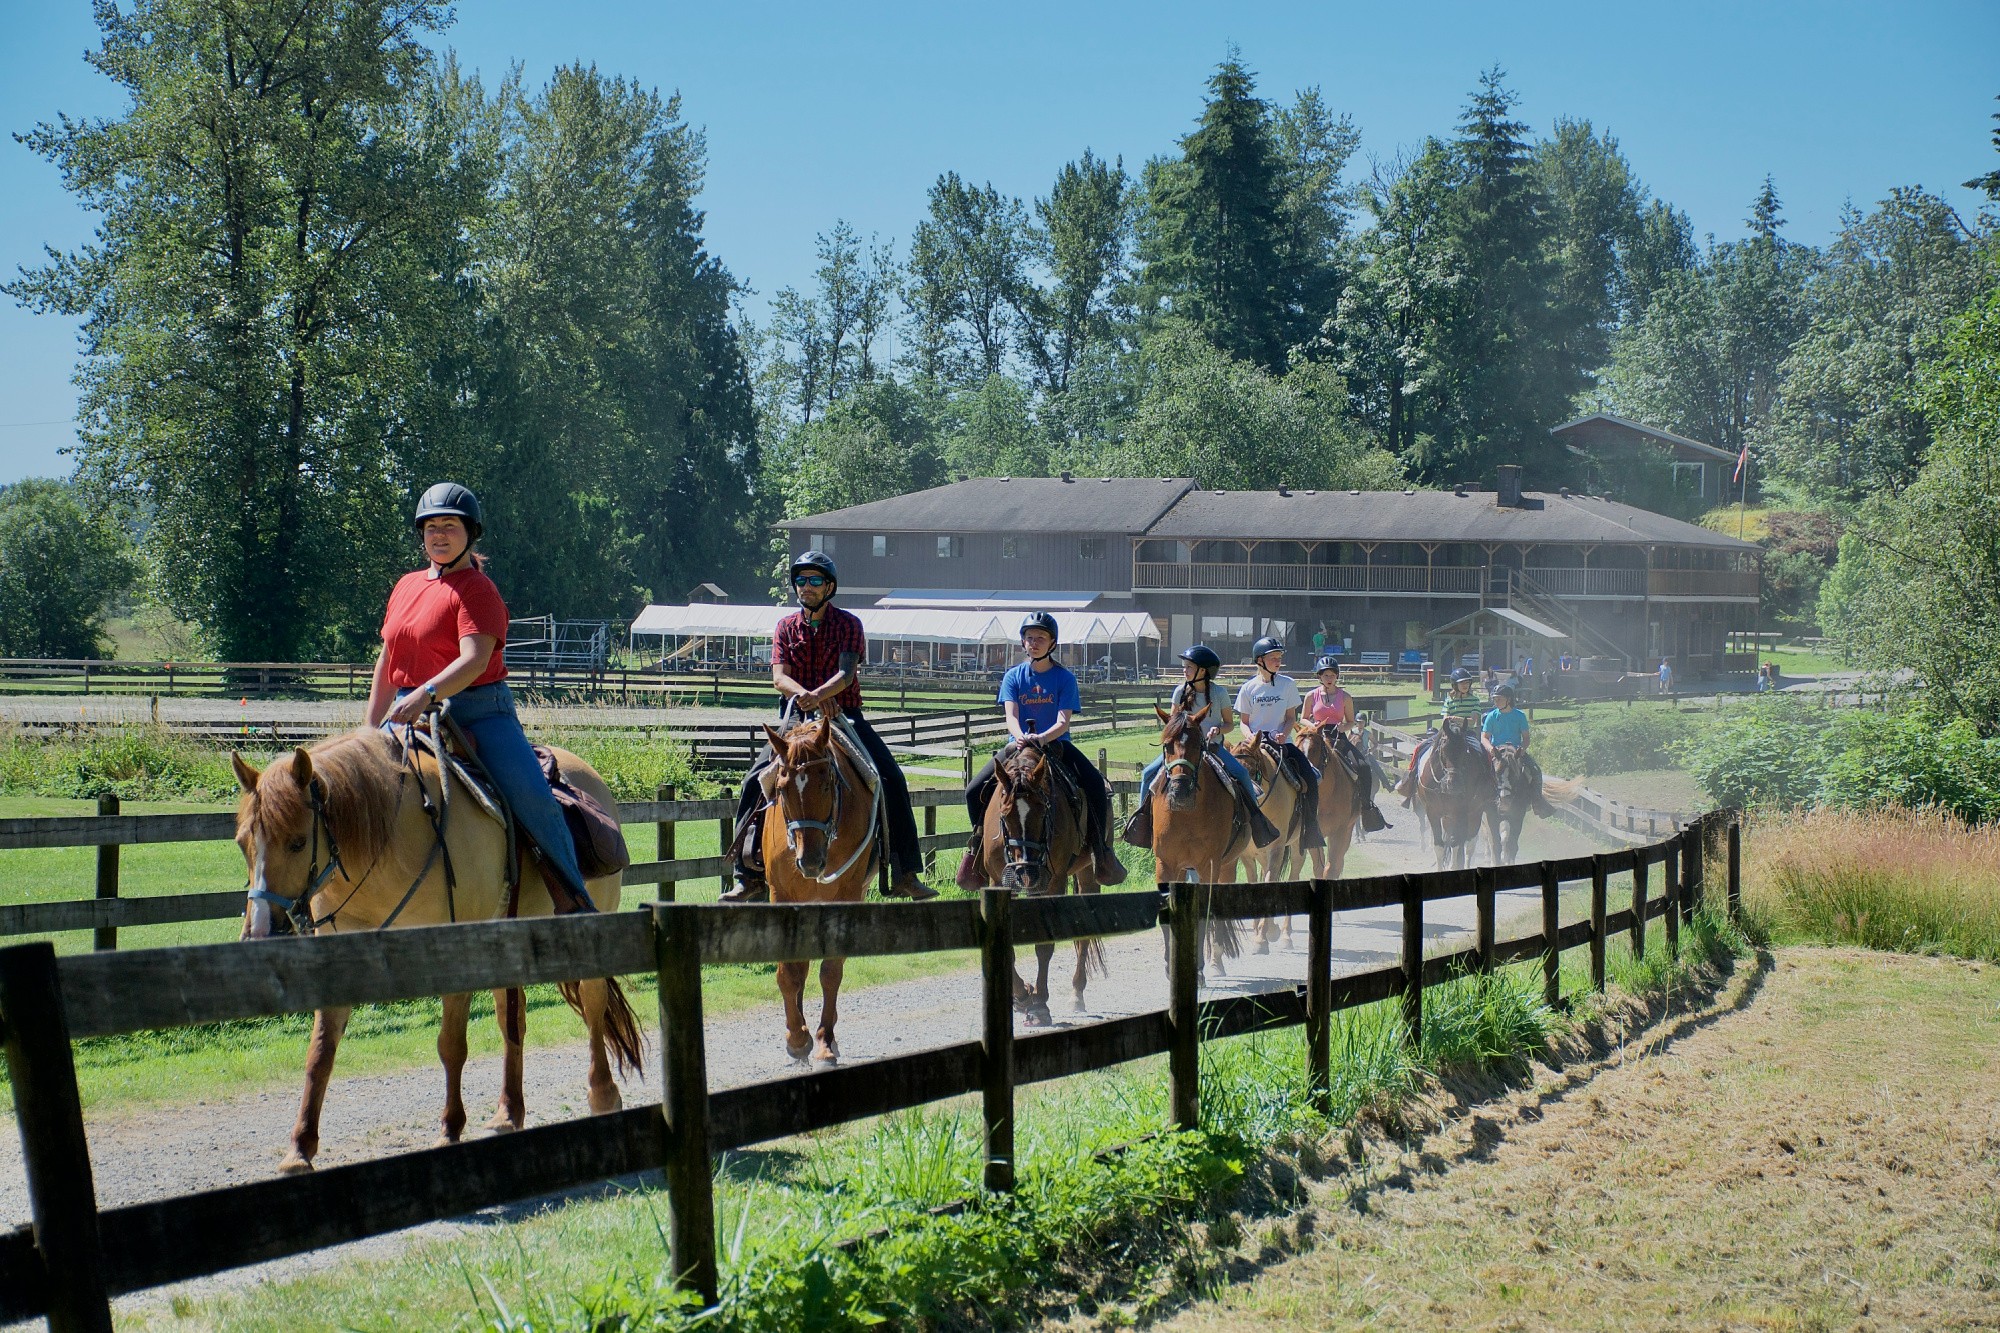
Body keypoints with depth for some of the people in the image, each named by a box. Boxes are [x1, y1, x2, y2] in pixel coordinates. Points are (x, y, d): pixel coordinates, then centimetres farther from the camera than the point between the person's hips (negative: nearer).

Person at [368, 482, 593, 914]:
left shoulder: (477, 589, -6)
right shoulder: (406, 586, 16)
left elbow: (475, 659, -22)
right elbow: (387, 660, 24)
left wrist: (426, 694, -37)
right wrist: (371, 729, 19)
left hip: (480, 713, -6)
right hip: (412, 716, 6)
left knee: (531, 798, -22)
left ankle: (576, 903, -12)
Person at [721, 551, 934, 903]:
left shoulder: (848, 624, -1)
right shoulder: (786, 627, 6)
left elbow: (846, 674, -15)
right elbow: (779, 677, -7)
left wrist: (820, 695, -36)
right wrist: (803, 694, -30)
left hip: (845, 716, -1)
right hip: (799, 718, 1)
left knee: (892, 780, -17)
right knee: (756, 780, -16)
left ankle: (905, 875, -10)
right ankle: (749, 876, -9)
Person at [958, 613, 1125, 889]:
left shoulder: (1064, 677, -1)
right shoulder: (1013, 676, 4)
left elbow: (1063, 722, -11)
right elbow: (1011, 716, -8)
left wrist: (1042, 738, -32)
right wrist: (1021, 736, -32)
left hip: (1056, 744, -1)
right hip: (1020, 745, 1)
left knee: (1096, 785, -26)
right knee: (975, 789, -17)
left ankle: (1102, 851, -15)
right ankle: (978, 846, 5)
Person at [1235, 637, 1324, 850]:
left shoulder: (1287, 684, 6)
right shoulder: (1248, 688, 4)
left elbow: (1291, 718, 6)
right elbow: (1244, 722, 7)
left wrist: (1284, 734, -14)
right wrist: (1250, 736, -14)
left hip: (1282, 741, 1)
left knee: (1310, 779, -17)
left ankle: (1310, 828, -6)